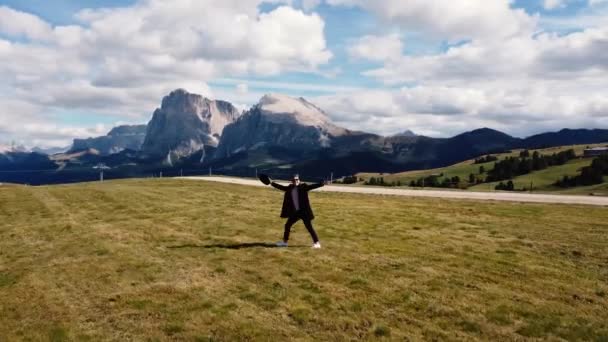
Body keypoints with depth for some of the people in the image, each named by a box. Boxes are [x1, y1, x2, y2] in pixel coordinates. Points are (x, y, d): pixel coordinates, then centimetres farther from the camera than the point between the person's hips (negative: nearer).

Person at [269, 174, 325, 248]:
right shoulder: (289, 188, 7)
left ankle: (316, 243, 8)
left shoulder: (303, 187, -7)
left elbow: (312, 186, -16)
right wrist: (271, 183, 14)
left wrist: (321, 184, -30)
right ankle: (285, 242, 30)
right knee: (287, 225, 13)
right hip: (294, 212, 6)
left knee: (309, 227, -2)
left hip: (304, 212, -6)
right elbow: (281, 187, 15)